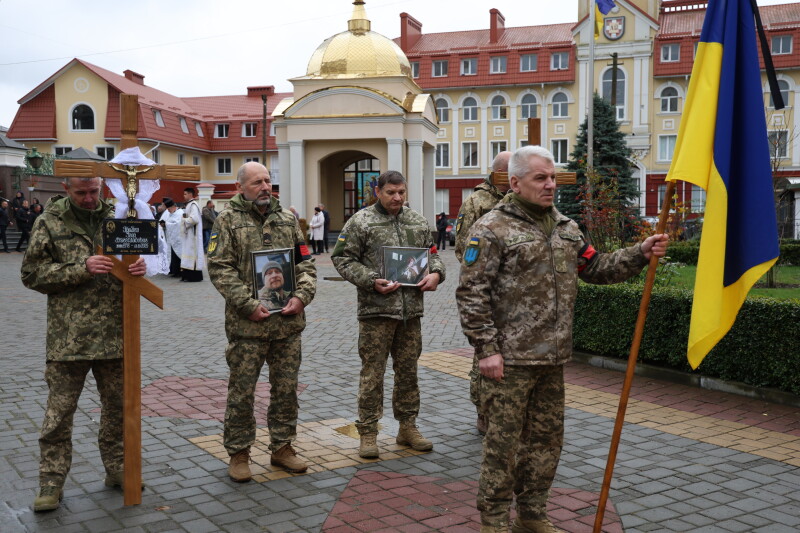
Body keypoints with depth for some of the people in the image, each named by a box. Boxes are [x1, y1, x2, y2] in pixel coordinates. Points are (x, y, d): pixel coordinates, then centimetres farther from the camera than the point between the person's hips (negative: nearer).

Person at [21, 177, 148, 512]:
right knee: (59, 412, 3)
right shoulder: (49, 223, -1)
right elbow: (32, 274, -5)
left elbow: (135, 255, 15)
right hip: (67, 337, -3)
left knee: (118, 406, 13)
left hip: (114, 334, 3)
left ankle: (116, 469, 28)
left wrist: (140, 266, -10)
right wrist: (81, 269, -18)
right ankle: (52, 482, 15)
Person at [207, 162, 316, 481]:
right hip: (247, 324, -4)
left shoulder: (287, 220, 12)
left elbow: (305, 263, 11)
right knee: (242, 391, 4)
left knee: (286, 388, 12)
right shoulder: (228, 221, -1)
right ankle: (239, 454, 18)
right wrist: (248, 304, -16)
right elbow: (220, 269, -8)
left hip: (288, 322, 4)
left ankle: (282, 447, 26)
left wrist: (302, 296, -6)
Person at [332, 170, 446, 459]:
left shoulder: (418, 221, 13)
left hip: (411, 309, 5)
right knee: (372, 372, 0)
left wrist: (435, 273, -2)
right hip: (376, 309, -5)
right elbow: (343, 259, -5)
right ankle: (368, 432, 10)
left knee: (408, 370, 13)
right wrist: (372, 281, -15)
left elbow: (432, 252, 20)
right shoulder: (360, 222, -3)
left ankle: (408, 427, 25)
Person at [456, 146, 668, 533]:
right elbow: (471, 294, -13)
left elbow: (597, 268, 17)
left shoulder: (564, 227, 13)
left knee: (546, 438, 16)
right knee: (503, 441, 2)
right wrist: (486, 349, -16)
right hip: (509, 358, -7)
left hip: (552, 358, 7)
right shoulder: (492, 229, -10)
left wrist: (640, 253, 4)